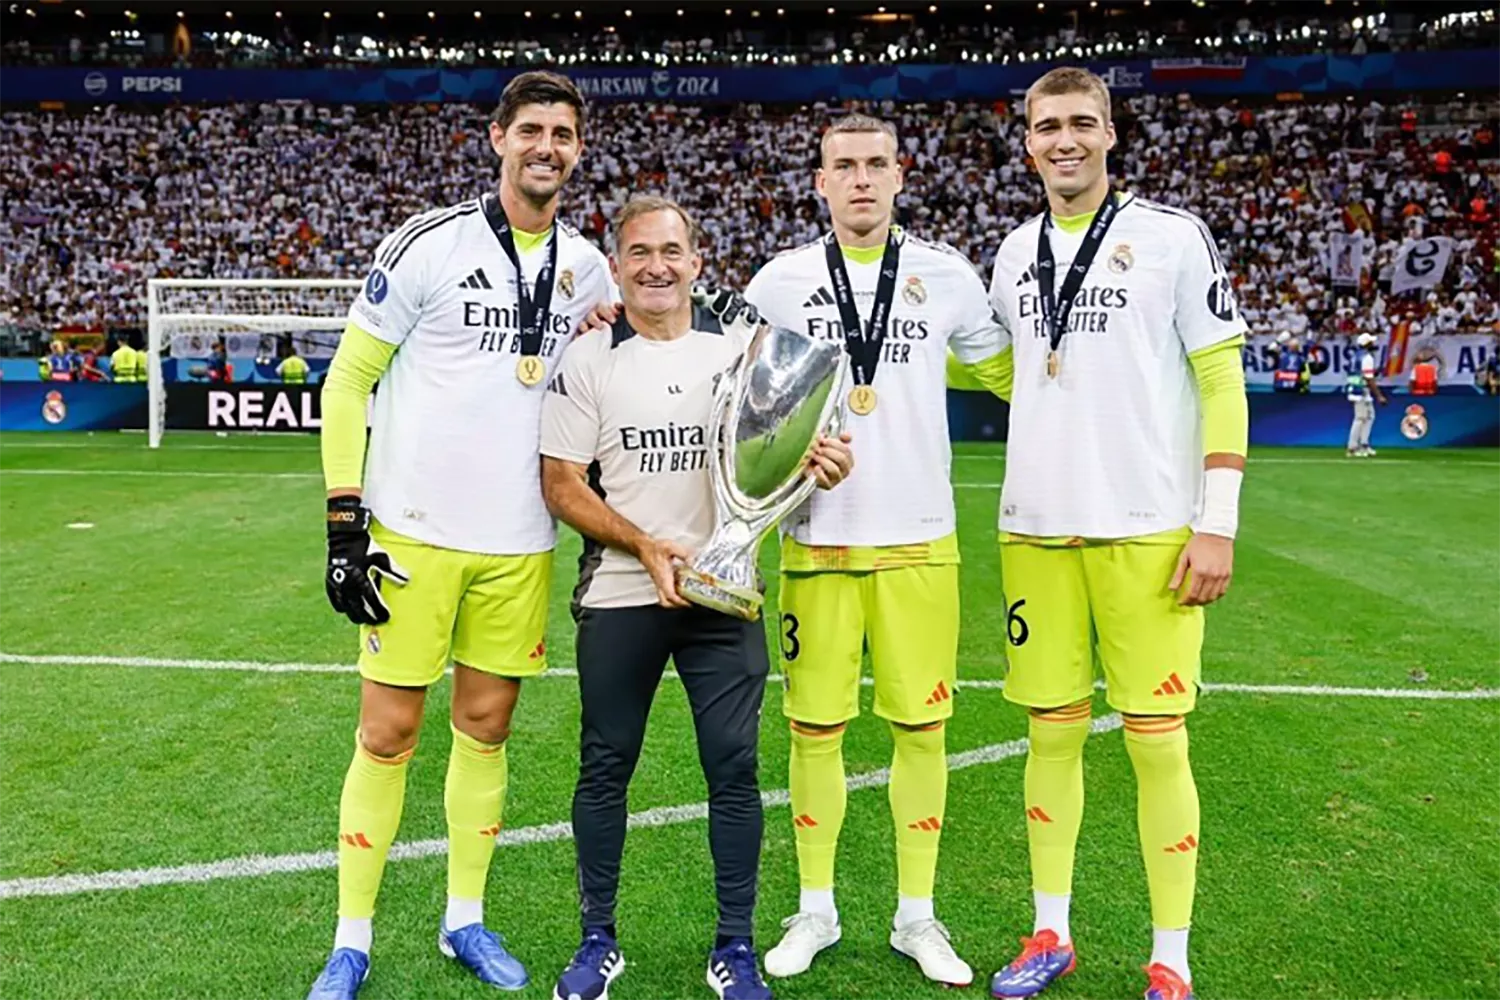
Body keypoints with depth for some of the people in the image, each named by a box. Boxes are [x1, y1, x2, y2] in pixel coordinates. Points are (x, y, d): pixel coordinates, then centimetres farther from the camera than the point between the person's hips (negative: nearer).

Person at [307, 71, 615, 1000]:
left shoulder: (588, 268, 8)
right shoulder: (429, 244, -5)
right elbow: (348, 381, -3)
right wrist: (346, 519, -10)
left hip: (519, 543, 4)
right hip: (413, 533, -3)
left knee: (487, 727, 12)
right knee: (389, 731, 3)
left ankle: (466, 919, 28)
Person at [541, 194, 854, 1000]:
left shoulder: (742, 348, 7)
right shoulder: (587, 361, 1)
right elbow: (560, 483, -2)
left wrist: (818, 462, -11)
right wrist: (645, 546, -15)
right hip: (620, 598, -1)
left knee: (733, 768, 2)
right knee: (605, 768, 8)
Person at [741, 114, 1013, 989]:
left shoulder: (946, 273, 4)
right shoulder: (782, 280, 3)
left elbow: (1007, 369, 15)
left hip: (919, 540, 0)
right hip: (817, 540, 0)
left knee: (922, 726, 6)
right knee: (815, 727, 6)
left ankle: (917, 916, 23)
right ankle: (816, 910, 24)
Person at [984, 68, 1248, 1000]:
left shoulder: (1173, 234, -1)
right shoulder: (1014, 253, 13)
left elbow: (1222, 383, -4)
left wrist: (1216, 526, -9)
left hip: (1148, 533, -4)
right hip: (1035, 531, 4)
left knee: (1157, 740, 0)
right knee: (1053, 731, 10)